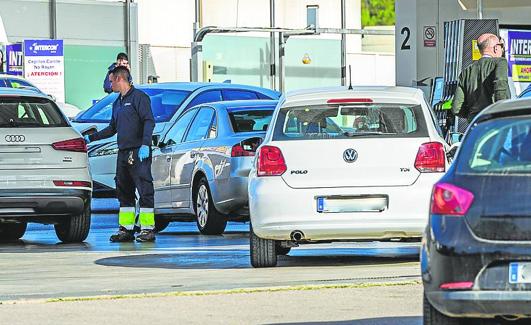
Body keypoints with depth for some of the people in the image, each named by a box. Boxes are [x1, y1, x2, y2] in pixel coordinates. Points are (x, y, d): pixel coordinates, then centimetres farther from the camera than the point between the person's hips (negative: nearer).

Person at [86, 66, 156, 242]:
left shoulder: (139, 97, -5)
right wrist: (90, 138, 27)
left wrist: (145, 144, -23)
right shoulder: (117, 103, 22)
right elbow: (112, 129, 30)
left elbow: (149, 121, -13)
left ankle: (148, 229, -10)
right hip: (123, 153, 9)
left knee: (145, 191, -9)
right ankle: (126, 229, 13)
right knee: (124, 192, 9)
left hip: (138, 153, -9)